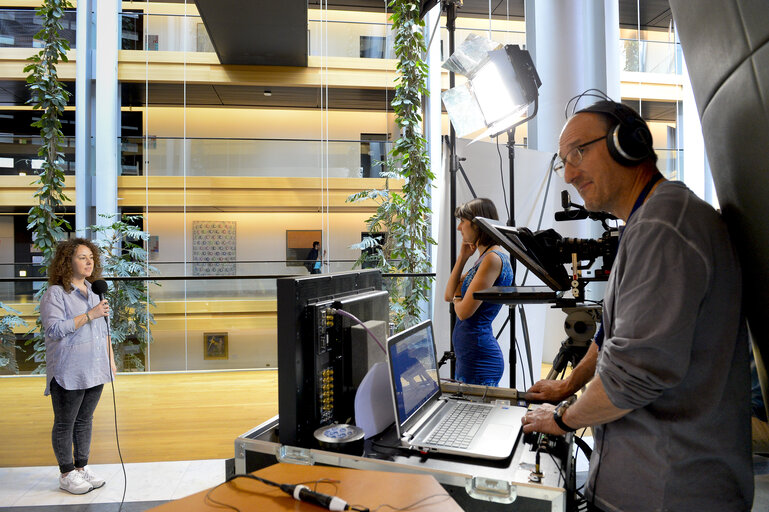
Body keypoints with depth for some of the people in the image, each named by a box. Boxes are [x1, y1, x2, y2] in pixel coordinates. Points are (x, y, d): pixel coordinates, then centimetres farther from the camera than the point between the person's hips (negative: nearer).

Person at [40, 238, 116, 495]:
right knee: (65, 424, 6)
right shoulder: (55, 293, -9)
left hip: (95, 371, 7)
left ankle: (82, 468, 27)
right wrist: (89, 315, -23)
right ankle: (67, 474, 18)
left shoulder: (94, 291, 13)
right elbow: (54, 329, -20)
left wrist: (111, 358, 16)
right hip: (68, 373, -6)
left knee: (85, 421, 15)